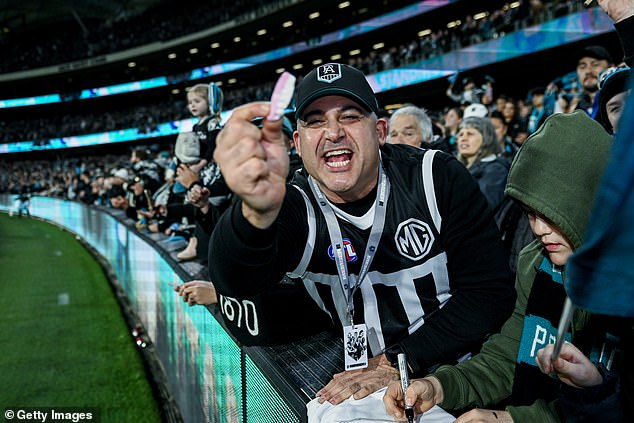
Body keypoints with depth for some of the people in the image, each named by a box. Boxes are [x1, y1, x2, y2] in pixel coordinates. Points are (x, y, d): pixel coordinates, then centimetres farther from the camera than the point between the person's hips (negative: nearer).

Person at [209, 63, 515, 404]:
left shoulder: (438, 178, -9)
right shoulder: (293, 207, -11)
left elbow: (491, 290, -9)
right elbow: (236, 281, -32)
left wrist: (394, 362, -16)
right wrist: (258, 210, -55)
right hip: (364, 388, 0)